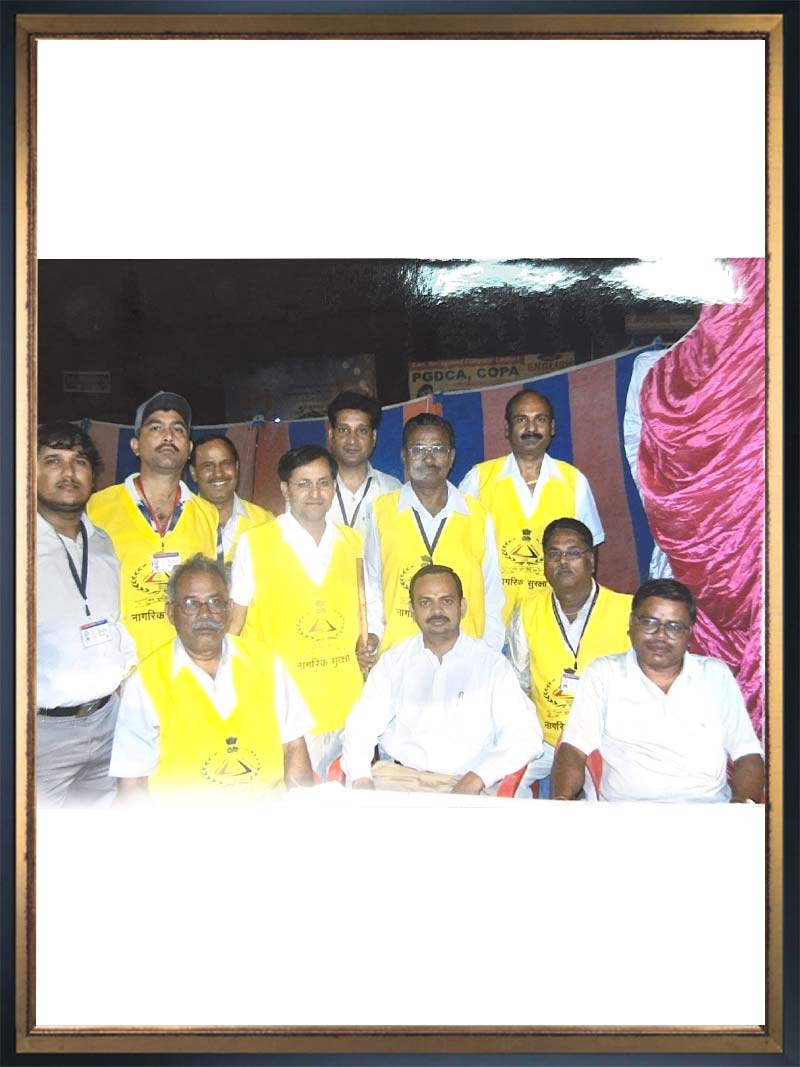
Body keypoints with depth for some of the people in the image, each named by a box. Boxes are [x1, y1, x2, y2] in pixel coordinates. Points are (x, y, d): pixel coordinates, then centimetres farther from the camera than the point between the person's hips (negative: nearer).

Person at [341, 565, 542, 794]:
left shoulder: (492, 664, 3)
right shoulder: (393, 661, 12)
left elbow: (525, 735, -4)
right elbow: (361, 724, 6)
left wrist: (477, 778, -18)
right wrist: (361, 779, -13)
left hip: (467, 783, 0)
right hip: (398, 774, 1)